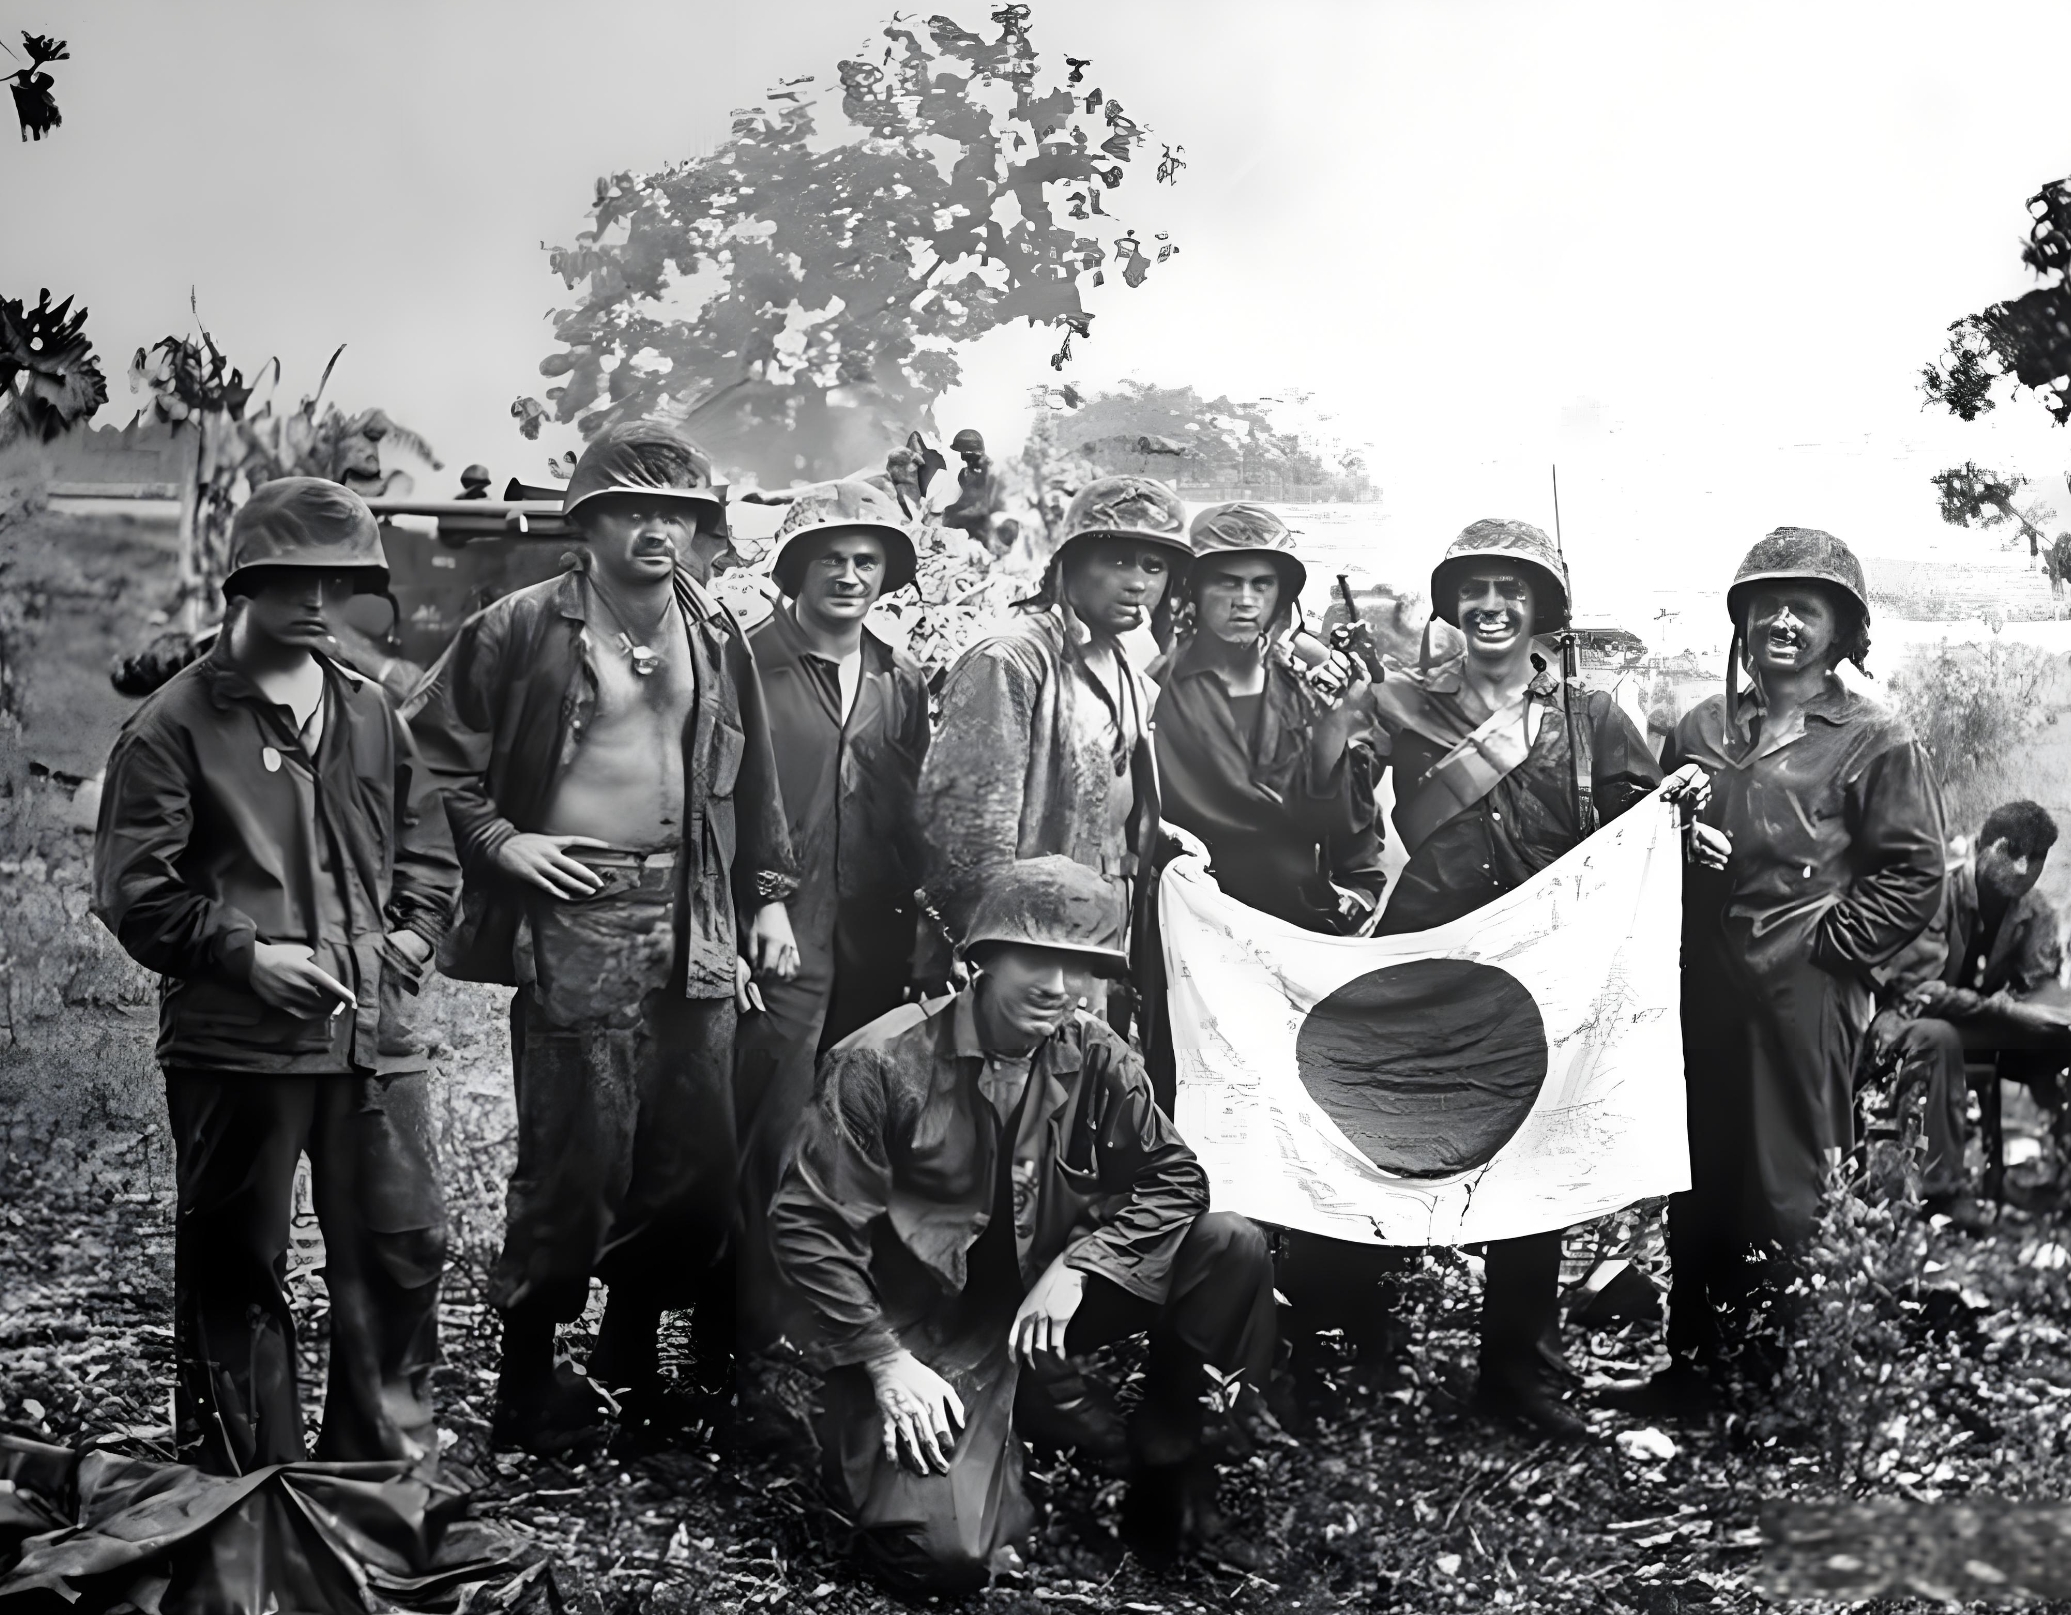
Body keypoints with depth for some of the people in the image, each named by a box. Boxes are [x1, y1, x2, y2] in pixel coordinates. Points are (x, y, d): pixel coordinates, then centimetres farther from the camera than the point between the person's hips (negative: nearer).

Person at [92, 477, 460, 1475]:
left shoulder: (372, 716, 14)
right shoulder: (178, 722, -3)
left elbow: (427, 850, 23)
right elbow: (133, 889, -7)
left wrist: (414, 932, 6)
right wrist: (245, 953, -15)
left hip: (373, 1033, 5)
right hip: (235, 1042, -5)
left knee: (404, 1248, 7)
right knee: (236, 1268, 6)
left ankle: (386, 1461, 23)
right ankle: (250, 1492, 19)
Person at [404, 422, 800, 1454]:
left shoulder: (715, 633, 11)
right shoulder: (525, 628, -5)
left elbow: (752, 778, 17)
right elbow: (431, 745, -1)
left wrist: (768, 896, 13)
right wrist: (499, 841, -9)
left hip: (695, 921, 6)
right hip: (575, 919, -5)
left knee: (699, 1157, 8)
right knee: (576, 1164, -5)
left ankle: (634, 1355, 27)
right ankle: (529, 1381, 12)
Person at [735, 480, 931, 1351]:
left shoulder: (903, 680, 12)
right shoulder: (749, 664, -4)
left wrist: (913, 919, 12)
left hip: (875, 949, 5)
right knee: (776, 1140, -5)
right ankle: (769, 1328, 7)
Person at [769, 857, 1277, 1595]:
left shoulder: (1096, 1059, -4)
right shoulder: (881, 1062, -18)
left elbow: (1173, 1180, 1)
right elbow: (806, 1224, -14)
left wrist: (1077, 1264, -15)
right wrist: (886, 1361, -18)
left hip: (1043, 1306, 5)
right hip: (922, 1331, -5)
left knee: (1233, 1249, -12)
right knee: (947, 1554, -26)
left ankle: (1170, 1483, 4)